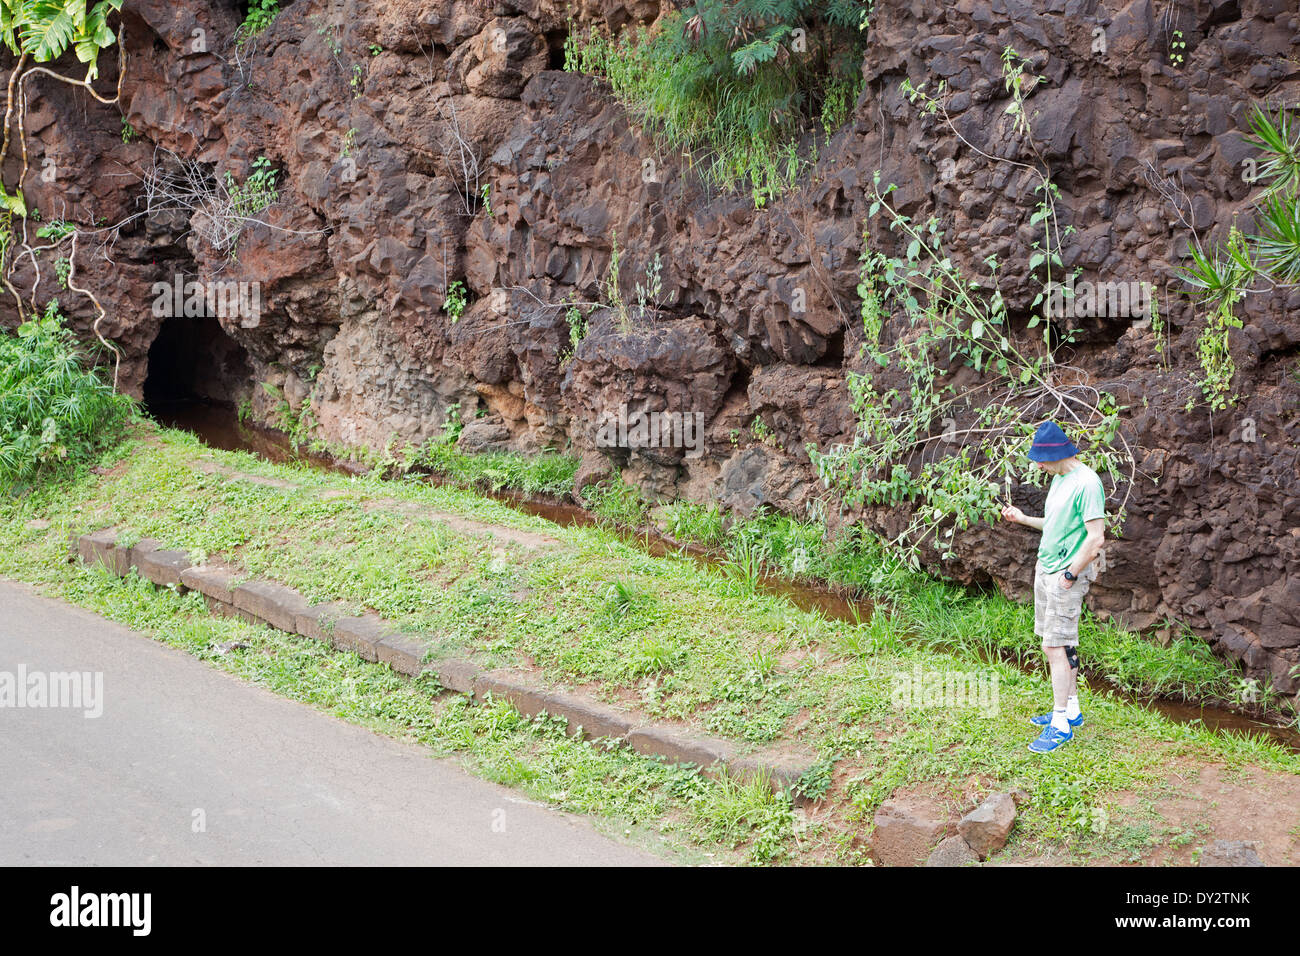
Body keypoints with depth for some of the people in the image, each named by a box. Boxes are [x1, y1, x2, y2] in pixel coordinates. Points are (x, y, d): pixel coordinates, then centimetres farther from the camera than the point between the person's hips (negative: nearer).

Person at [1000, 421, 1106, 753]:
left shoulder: (1086, 483, -18)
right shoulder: (1058, 479, 12)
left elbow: (1096, 537, -21)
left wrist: (1070, 574, -17)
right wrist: (1022, 518, 15)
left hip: (1067, 573, -9)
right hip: (1045, 568, 9)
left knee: (1056, 646, -9)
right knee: (1055, 645, 14)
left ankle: (1061, 726, -5)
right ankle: (1071, 711, 24)